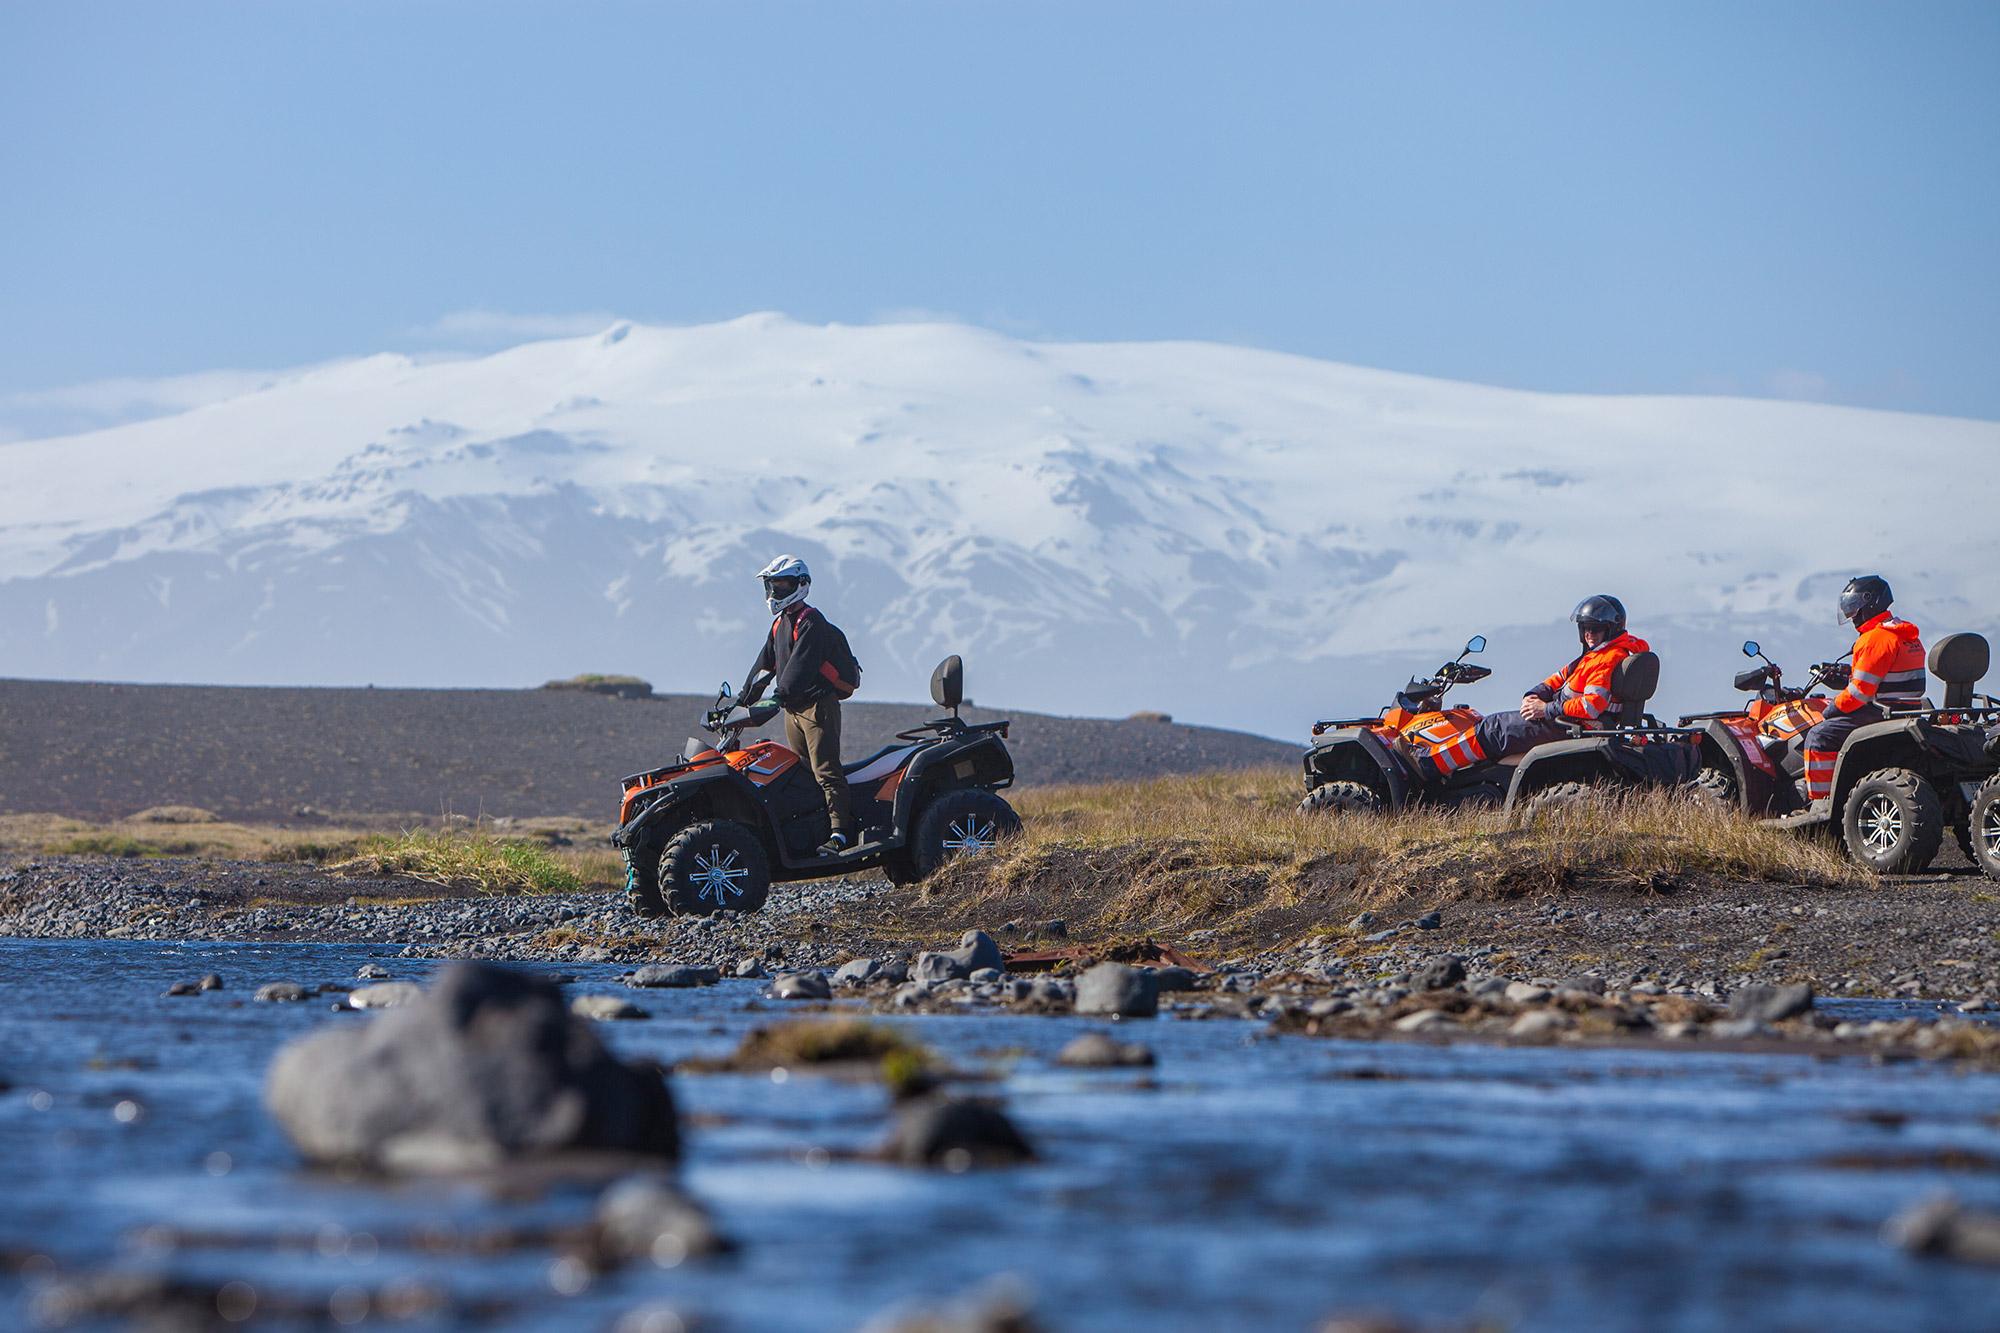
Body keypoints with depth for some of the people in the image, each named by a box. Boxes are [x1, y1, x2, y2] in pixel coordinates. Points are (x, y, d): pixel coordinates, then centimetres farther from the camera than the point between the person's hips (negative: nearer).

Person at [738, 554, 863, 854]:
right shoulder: (780, 624, 17)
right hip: (793, 707, 10)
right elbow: (765, 663, 20)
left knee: (825, 770, -16)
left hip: (819, 703, -10)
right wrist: (744, 696, 15)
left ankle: (840, 833, -21)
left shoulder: (811, 622, -12)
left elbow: (801, 664, -24)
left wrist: (780, 694, -33)